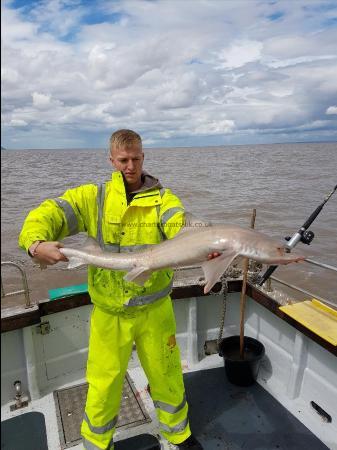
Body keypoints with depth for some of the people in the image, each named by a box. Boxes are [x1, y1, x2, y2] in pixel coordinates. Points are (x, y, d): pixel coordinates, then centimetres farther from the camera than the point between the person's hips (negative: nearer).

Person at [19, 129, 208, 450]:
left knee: (166, 375, 18)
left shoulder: (163, 198, -3)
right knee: (104, 383, 14)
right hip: (108, 312, 0)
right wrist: (35, 243, -31)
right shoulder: (93, 197, -2)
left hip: (154, 308, 1)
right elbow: (48, 214, -10)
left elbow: (185, 231, -20)